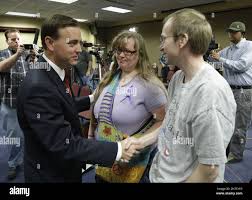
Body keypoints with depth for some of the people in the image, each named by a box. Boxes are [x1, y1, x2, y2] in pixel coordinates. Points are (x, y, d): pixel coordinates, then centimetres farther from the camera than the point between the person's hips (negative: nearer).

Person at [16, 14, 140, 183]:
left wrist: (91, 99, 10)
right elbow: (65, 145, -32)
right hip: (51, 174, -8)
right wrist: (117, 150, -30)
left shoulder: (54, 73, -2)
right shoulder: (38, 86, -31)